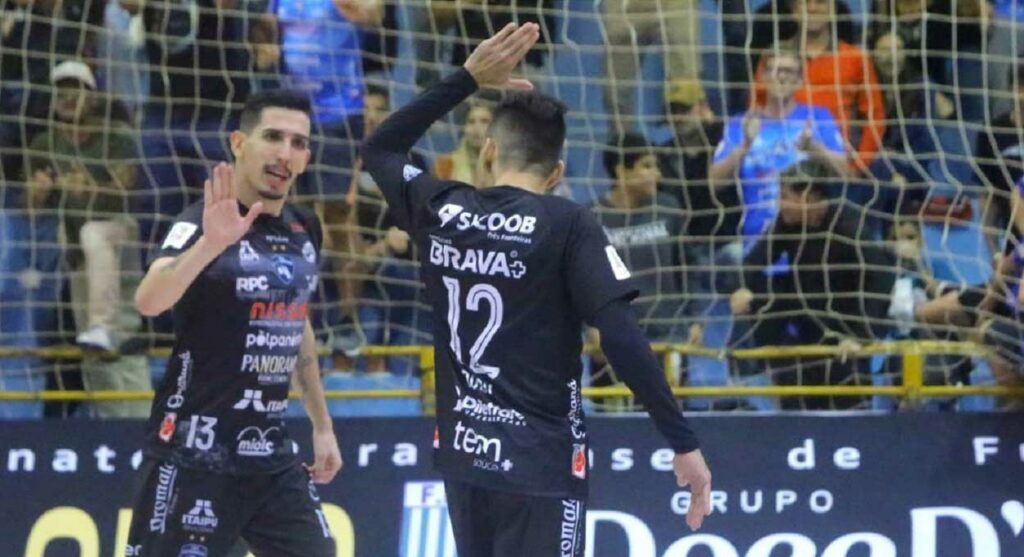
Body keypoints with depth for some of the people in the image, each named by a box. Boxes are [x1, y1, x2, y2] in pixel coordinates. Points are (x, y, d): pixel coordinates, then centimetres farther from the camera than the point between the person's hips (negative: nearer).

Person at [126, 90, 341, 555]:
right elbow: (148, 302, -33)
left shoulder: (304, 230, 9)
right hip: (194, 453, -7)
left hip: (271, 453, 7)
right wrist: (211, 243, -49)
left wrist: (321, 424, 25)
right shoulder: (204, 221, -14)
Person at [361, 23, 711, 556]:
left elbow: (377, 149, 24)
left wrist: (467, 78, 21)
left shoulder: (440, 211, 3)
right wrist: (683, 443, -14)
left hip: (463, 453, 6)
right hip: (540, 466, -6)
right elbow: (622, 340, -18)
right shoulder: (568, 226, -10)